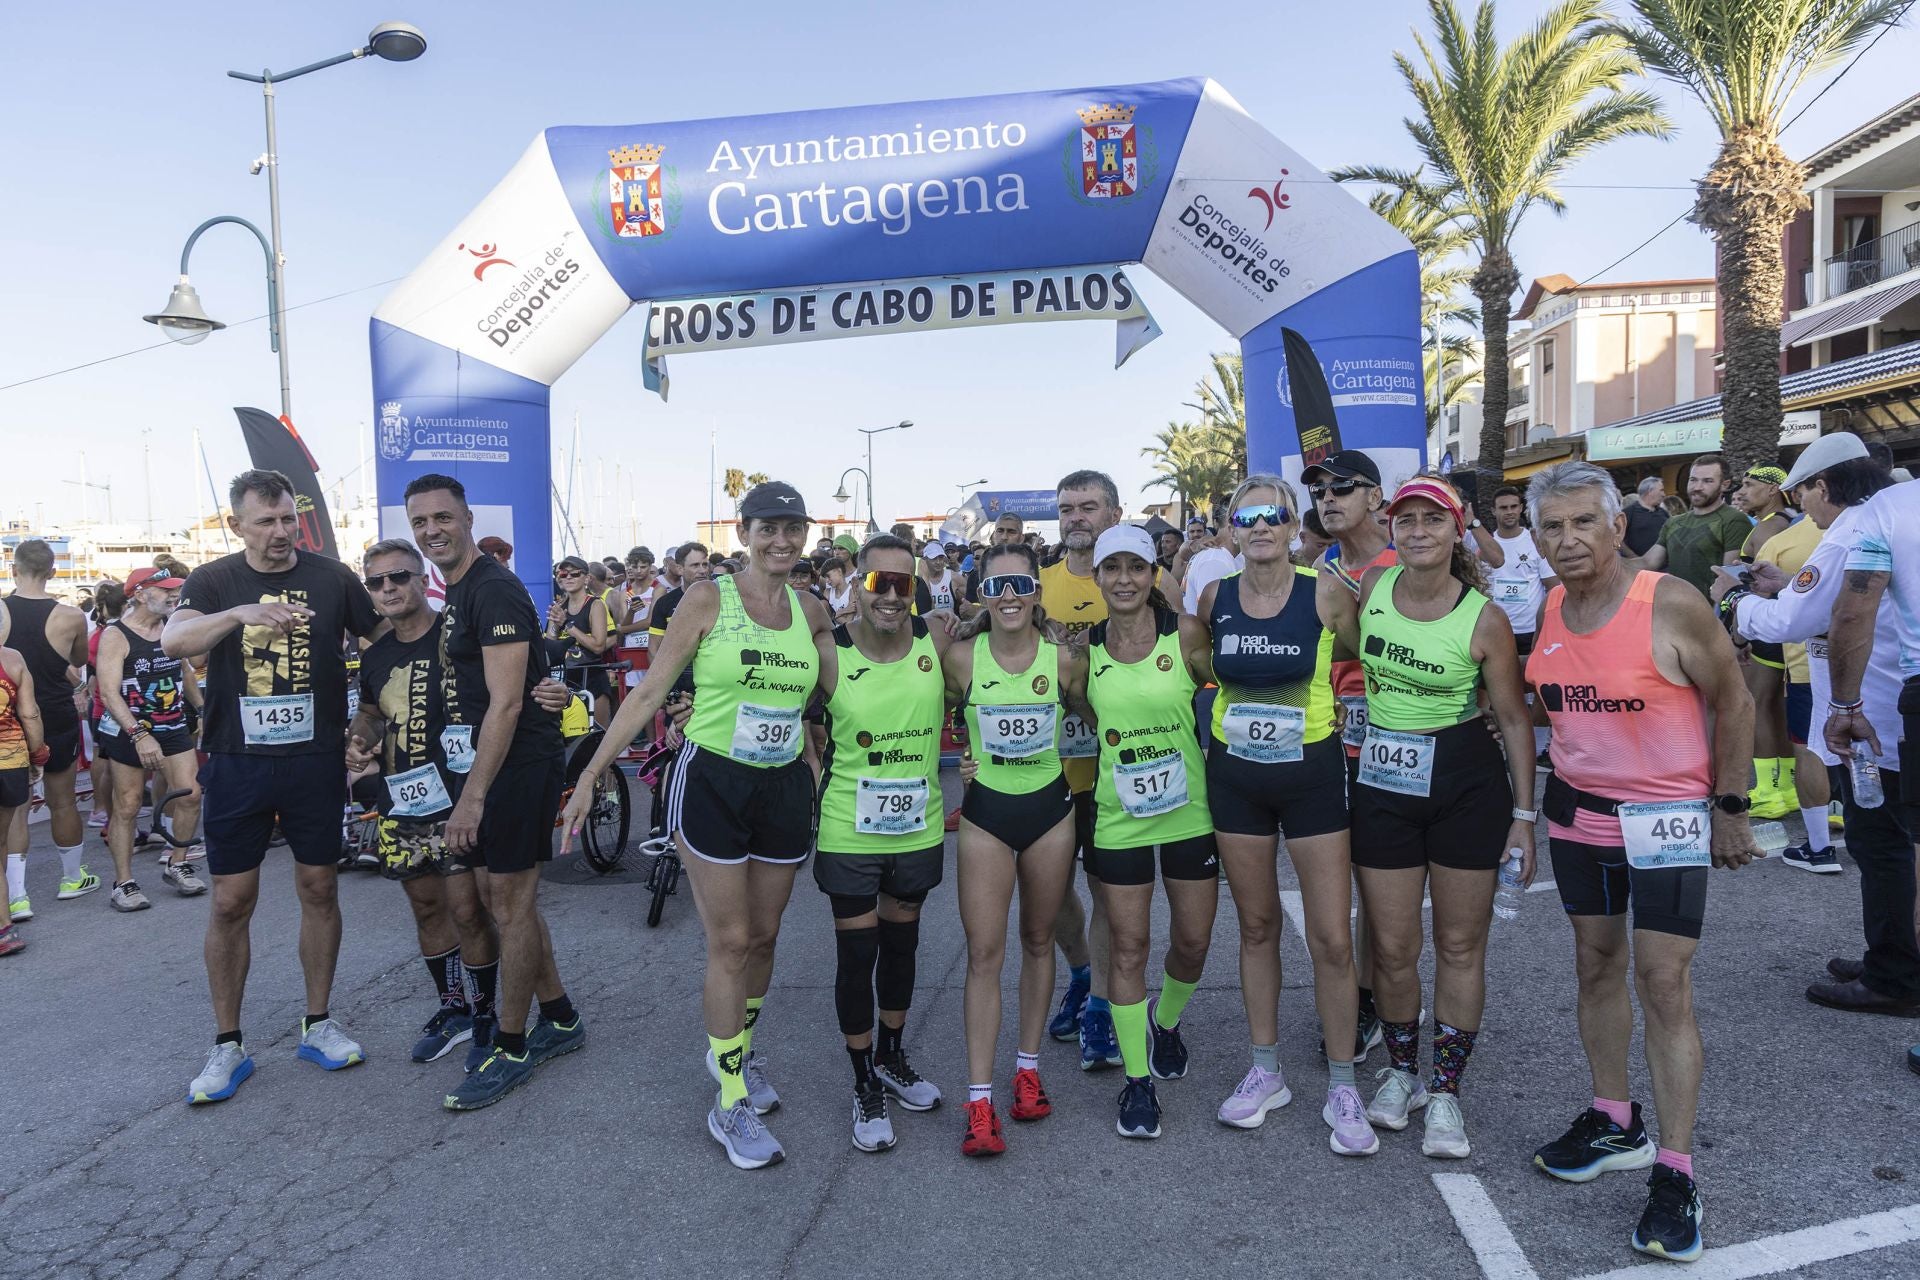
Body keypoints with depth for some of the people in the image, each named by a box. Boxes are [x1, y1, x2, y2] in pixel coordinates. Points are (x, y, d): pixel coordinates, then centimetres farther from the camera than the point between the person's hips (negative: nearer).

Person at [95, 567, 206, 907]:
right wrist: (139, 735, -30)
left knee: (190, 794, -4)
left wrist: (201, 710, 21)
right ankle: (123, 883, 10)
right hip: (129, 732, -5)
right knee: (127, 806, 1)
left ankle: (176, 865, 13)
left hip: (173, 727, 5)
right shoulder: (115, 636, -13)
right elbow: (109, 693, -21)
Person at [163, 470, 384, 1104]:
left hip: (316, 761, 1)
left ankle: (318, 1024, 24)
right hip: (237, 764, -1)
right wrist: (242, 612, -37)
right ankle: (228, 1045, 17)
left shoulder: (331, 577, 1)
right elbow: (173, 640, -19)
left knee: (319, 889, 8)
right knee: (231, 902, 3)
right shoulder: (215, 581, -1)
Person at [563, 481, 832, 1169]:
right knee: (730, 942, -1)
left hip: (785, 788, 4)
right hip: (712, 783, -4)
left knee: (763, 935, 14)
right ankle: (731, 1106, 12)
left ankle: (736, 1048, 40)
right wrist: (589, 774, -12)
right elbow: (649, 692, -8)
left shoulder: (811, 611, 5)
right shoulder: (708, 598, -8)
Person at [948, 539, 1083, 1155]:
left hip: (1049, 809, 2)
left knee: (1038, 941, 14)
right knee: (984, 952, -5)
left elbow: (1097, 721, 8)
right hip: (986, 812, -1)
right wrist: (954, 761, -3)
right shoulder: (961, 658, -9)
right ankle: (980, 1102, 1)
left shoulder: (1065, 659, -6)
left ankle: (1028, 1067, 31)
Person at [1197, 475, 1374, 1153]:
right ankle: (1266, 1070, 28)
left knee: (1332, 938, -1)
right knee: (1256, 925, 13)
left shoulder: (1324, 592, -10)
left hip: (1311, 773, -3)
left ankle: (1342, 1087, 16)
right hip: (1235, 777, 3)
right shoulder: (1214, 597, 0)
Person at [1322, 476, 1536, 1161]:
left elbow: (1514, 719, -5)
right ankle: (1401, 1070, 31)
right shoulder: (1373, 586, -2)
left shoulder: (1484, 619, -11)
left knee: (1460, 945, 9)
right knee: (1392, 946, 9)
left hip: (1467, 783, -2)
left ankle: (1445, 1091, 24)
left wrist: (1523, 813, -5)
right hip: (1383, 781, 3)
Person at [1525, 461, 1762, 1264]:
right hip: (1577, 811, 6)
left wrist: (1730, 807, -5)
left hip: (1666, 818, -5)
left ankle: (1674, 1174, 4)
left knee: (1664, 984, -6)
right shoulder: (1551, 609, -1)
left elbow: (1732, 702, -7)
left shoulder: (1671, 605, -16)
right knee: (1597, 965, 14)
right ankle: (1613, 1122, 30)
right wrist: (1565, 776, 13)